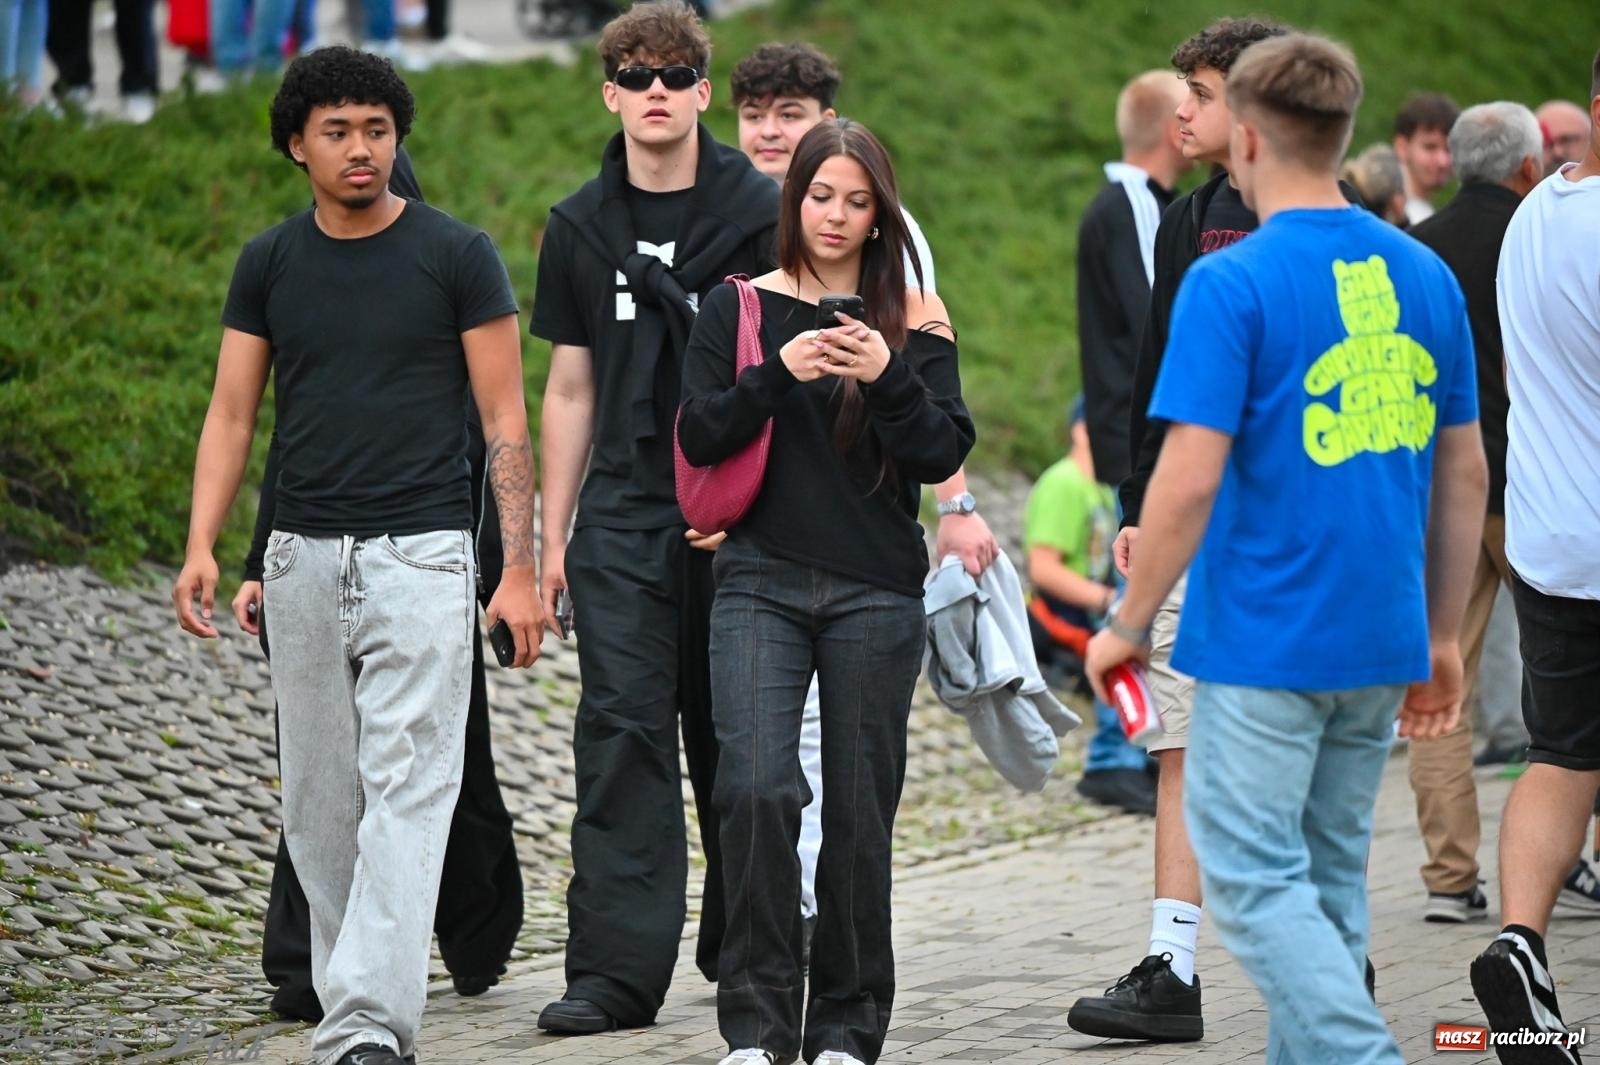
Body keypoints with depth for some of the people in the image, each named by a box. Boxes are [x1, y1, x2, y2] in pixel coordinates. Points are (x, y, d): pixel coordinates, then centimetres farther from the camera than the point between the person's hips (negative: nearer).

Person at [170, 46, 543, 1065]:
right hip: (303, 558, 4)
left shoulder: (457, 255, -2)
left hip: (421, 557, -4)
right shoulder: (270, 264, 8)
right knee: (320, 804, 7)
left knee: (407, 791, -13)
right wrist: (201, 549, -5)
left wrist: (520, 569, -8)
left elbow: (505, 420, -1)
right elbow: (232, 415, 9)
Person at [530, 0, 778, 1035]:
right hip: (624, 517, 2)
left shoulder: (758, 212, -1)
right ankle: (616, 968, -10)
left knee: (735, 735, 7)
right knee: (622, 727, -7)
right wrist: (550, 539, 9)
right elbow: (570, 390, 13)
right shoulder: (582, 227, 9)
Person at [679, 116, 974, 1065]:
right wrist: (779, 373, -16)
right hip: (761, 582, 0)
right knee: (756, 787, -15)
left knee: (859, 808, 2)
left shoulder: (914, 318, 6)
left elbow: (944, 455, -1)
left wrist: (889, 377, -17)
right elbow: (699, 436, -1)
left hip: (875, 592, 0)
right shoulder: (740, 306, 7)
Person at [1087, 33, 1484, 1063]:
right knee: (1329, 879, 16)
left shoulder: (1232, 284, -13)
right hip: (1384, 641, 6)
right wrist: (1443, 637, 18)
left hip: (1263, 640, -6)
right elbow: (1465, 474, 10)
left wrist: (1128, 625, -6)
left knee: (1257, 883, -2)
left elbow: (1191, 478, -17)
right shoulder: (1427, 275, 6)